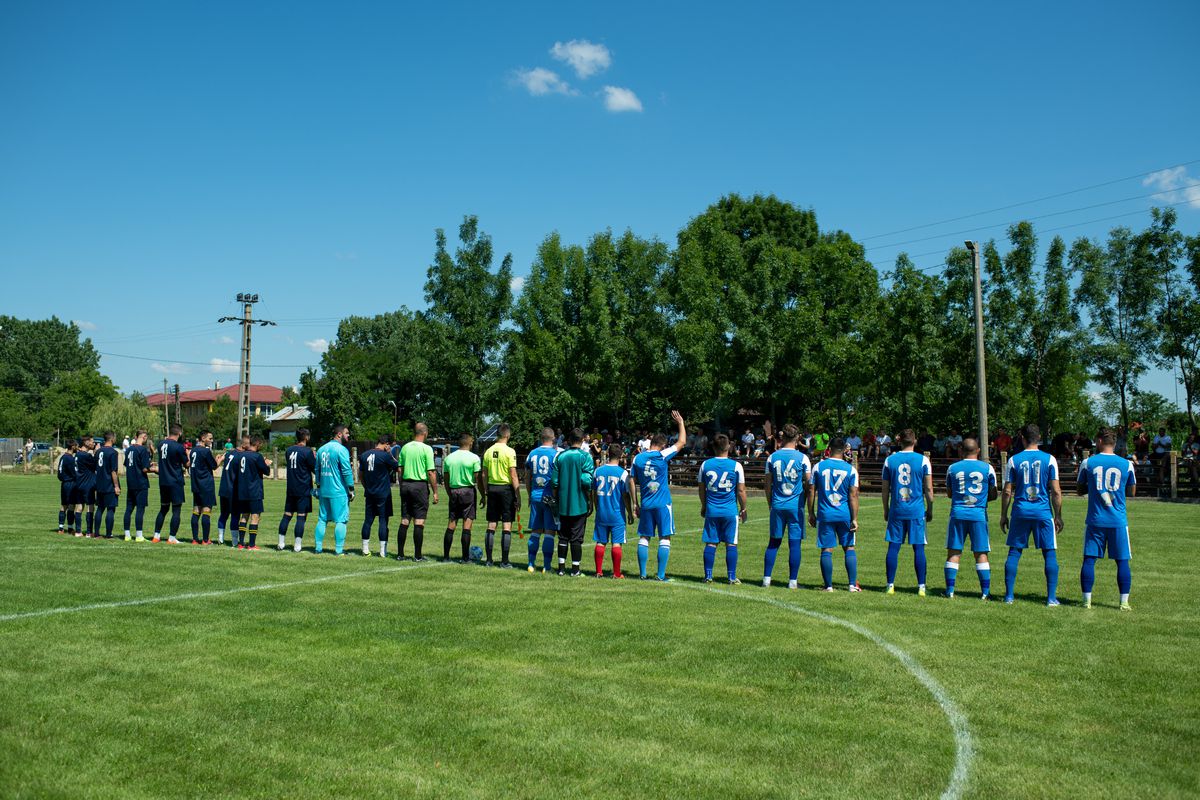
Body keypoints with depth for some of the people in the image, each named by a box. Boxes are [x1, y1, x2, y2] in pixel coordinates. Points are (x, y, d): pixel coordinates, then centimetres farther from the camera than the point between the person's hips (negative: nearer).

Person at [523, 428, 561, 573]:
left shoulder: (532, 454, 7)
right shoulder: (556, 454, -8)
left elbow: (527, 478, 14)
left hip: (535, 496, 4)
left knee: (535, 531, 13)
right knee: (549, 532, 0)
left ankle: (531, 563, 13)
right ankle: (546, 566, 1)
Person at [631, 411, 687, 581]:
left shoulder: (638, 458, 4)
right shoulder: (663, 455, -8)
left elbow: (633, 482, 7)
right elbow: (681, 442, 1)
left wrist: (635, 504, 14)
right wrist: (681, 423, 14)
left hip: (645, 505, 4)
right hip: (663, 504, -4)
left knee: (644, 538, 9)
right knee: (665, 538, 2)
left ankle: (643, 574, 9)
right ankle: (661, 575, 0)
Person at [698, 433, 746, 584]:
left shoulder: (705, 464, 2)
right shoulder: (736, 466, -5)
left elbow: (701, 489, 11)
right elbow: (741, 490, -1)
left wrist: (703, 507, 23)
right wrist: (743, 509, 11)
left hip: (711, 510, 2)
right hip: (730, 511, -2)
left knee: (710, 543, 6)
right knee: (731, 544, 3)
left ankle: (708, 576, 8)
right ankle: (732, 577, 4)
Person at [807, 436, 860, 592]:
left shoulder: (818, 466, 0)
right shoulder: (851, 469, -1)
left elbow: (811, 492, 2)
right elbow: (853, 496, -3)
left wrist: (811, 513, 10)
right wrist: (854, 519, -1)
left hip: (825, 515, 0)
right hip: (845, 515, 0)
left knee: (827, 550, 3)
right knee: (849, 548, 10)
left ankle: (828, 586, 5)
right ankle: (853, 585, 8)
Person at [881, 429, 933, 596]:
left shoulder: (890, 460, 3)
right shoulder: (923, 460, -2)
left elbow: (885, 489, 7)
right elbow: (929, 489, -2)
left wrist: (886, 510, 17)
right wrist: (930, 510, 9)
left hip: (896, 509, 1)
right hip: (917, 510, -1)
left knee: (893, 547, 5)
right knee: (919, 548, 3)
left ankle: (890, 585, 6)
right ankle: (921, 586, 4)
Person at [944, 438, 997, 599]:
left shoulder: (953, 468, 3)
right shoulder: (987, 468, 0)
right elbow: (993, 495, 7)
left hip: (957, 513, 0)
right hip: (979, 514, 0)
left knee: (953, 552, 5)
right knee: (981, 553, 6)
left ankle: (950, 590, 5)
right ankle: (985, 591, 7)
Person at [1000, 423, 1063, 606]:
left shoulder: (1014, 460, 0)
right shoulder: (1049, 459, -2)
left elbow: (1007, 491, 0)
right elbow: (1056, 491, -4)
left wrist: (1003, 515, 9)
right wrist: (1058, 516, 5)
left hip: (1020, 512, 1)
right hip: (1043, 512, -1)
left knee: (1014, 552, 9)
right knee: (1050, 553, 6)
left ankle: (1009, 595, 9)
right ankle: (1051, 597, 4)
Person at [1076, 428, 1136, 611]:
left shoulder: (1088, 462, -1)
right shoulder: (1126, 464, 0)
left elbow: (1079, 490, 9)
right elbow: (1132, 492, 12)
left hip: (1095, 520, 0)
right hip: (1119, 521, 0)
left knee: (1089, 559, 5)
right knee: (1122, 561, 7)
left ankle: (1087, 601, 4)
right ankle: (1124, 602, 7)